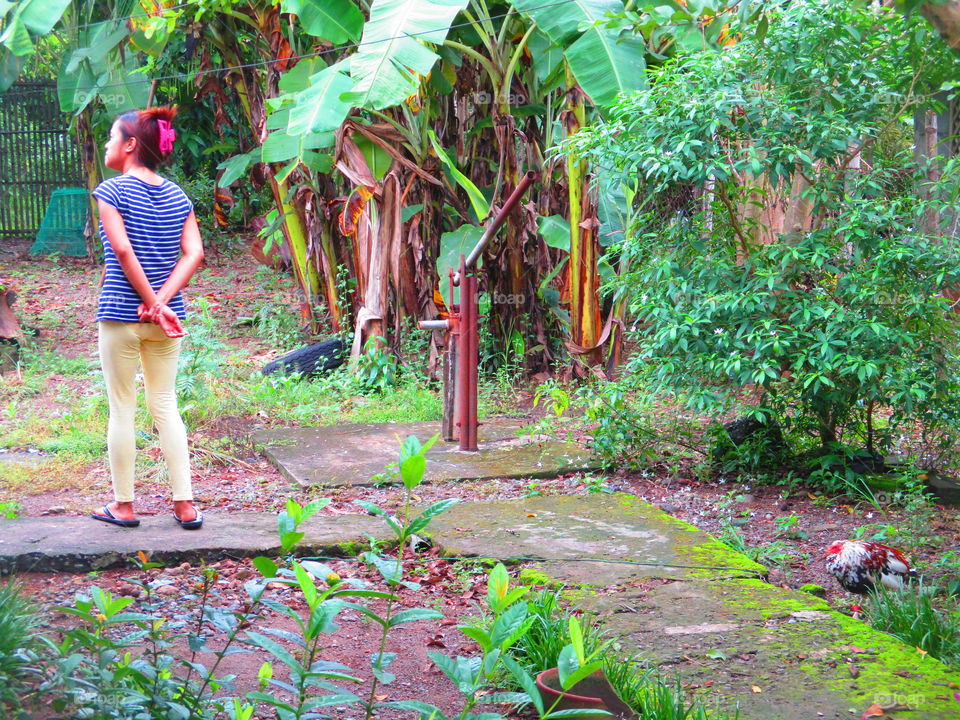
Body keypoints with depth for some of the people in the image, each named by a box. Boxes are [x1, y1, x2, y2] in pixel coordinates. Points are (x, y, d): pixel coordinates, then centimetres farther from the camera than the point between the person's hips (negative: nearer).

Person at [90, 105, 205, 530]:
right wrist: (162, 300, -10)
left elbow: (122, 250, -17)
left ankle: (123, 505, 15)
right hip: (167, 319, 5)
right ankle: (185, 505, 11)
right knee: (165, 405, 12)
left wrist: (152, 304, -14)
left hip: (121, 315, -5)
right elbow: (193, 253, -3)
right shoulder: (177, 196, 7)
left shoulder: (112, 191, -8)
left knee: (122, 408, 6)